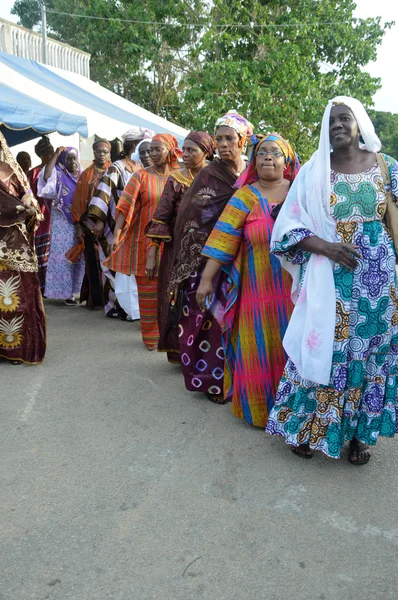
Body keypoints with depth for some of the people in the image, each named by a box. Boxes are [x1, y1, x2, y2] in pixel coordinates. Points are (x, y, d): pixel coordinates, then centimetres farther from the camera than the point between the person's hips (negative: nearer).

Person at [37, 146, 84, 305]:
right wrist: (55, 155, -24)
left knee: (79, 256, 9)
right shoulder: (58, 174, -1)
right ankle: (65, 292, 3)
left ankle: (76, 289, 20)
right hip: (63, 223, -5)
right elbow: (46, 176, -23)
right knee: (64, 256, -2)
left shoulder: (82, 175, 13)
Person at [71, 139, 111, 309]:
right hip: (90, 224, 1)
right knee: (93, 261, 1)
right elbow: (78, 200, 6)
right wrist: (78, 226, -2)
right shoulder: (86, 175, 9)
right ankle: (94, 298, 7)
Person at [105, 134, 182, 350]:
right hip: (147, 240, -1)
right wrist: (117, 234, -19)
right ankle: (151, 335, 16)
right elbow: (125, 205, -8)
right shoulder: (141, 176, 1)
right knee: (149, 288, 3)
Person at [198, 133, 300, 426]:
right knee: (261, 350, 7)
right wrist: (207, 280, -10)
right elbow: (223, 240, -6)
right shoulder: (246, 197, 0)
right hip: (261, 289, -1)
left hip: (298, 287, 2)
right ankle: (261, 405, 27)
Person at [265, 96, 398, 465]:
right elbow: (289, 226, -1)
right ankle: (307, 428, 22)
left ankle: (360, 433, 26)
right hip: (330, 279, -1)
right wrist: (325, 246, -15)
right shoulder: (314, 171, 2)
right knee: (323, 350, 3)